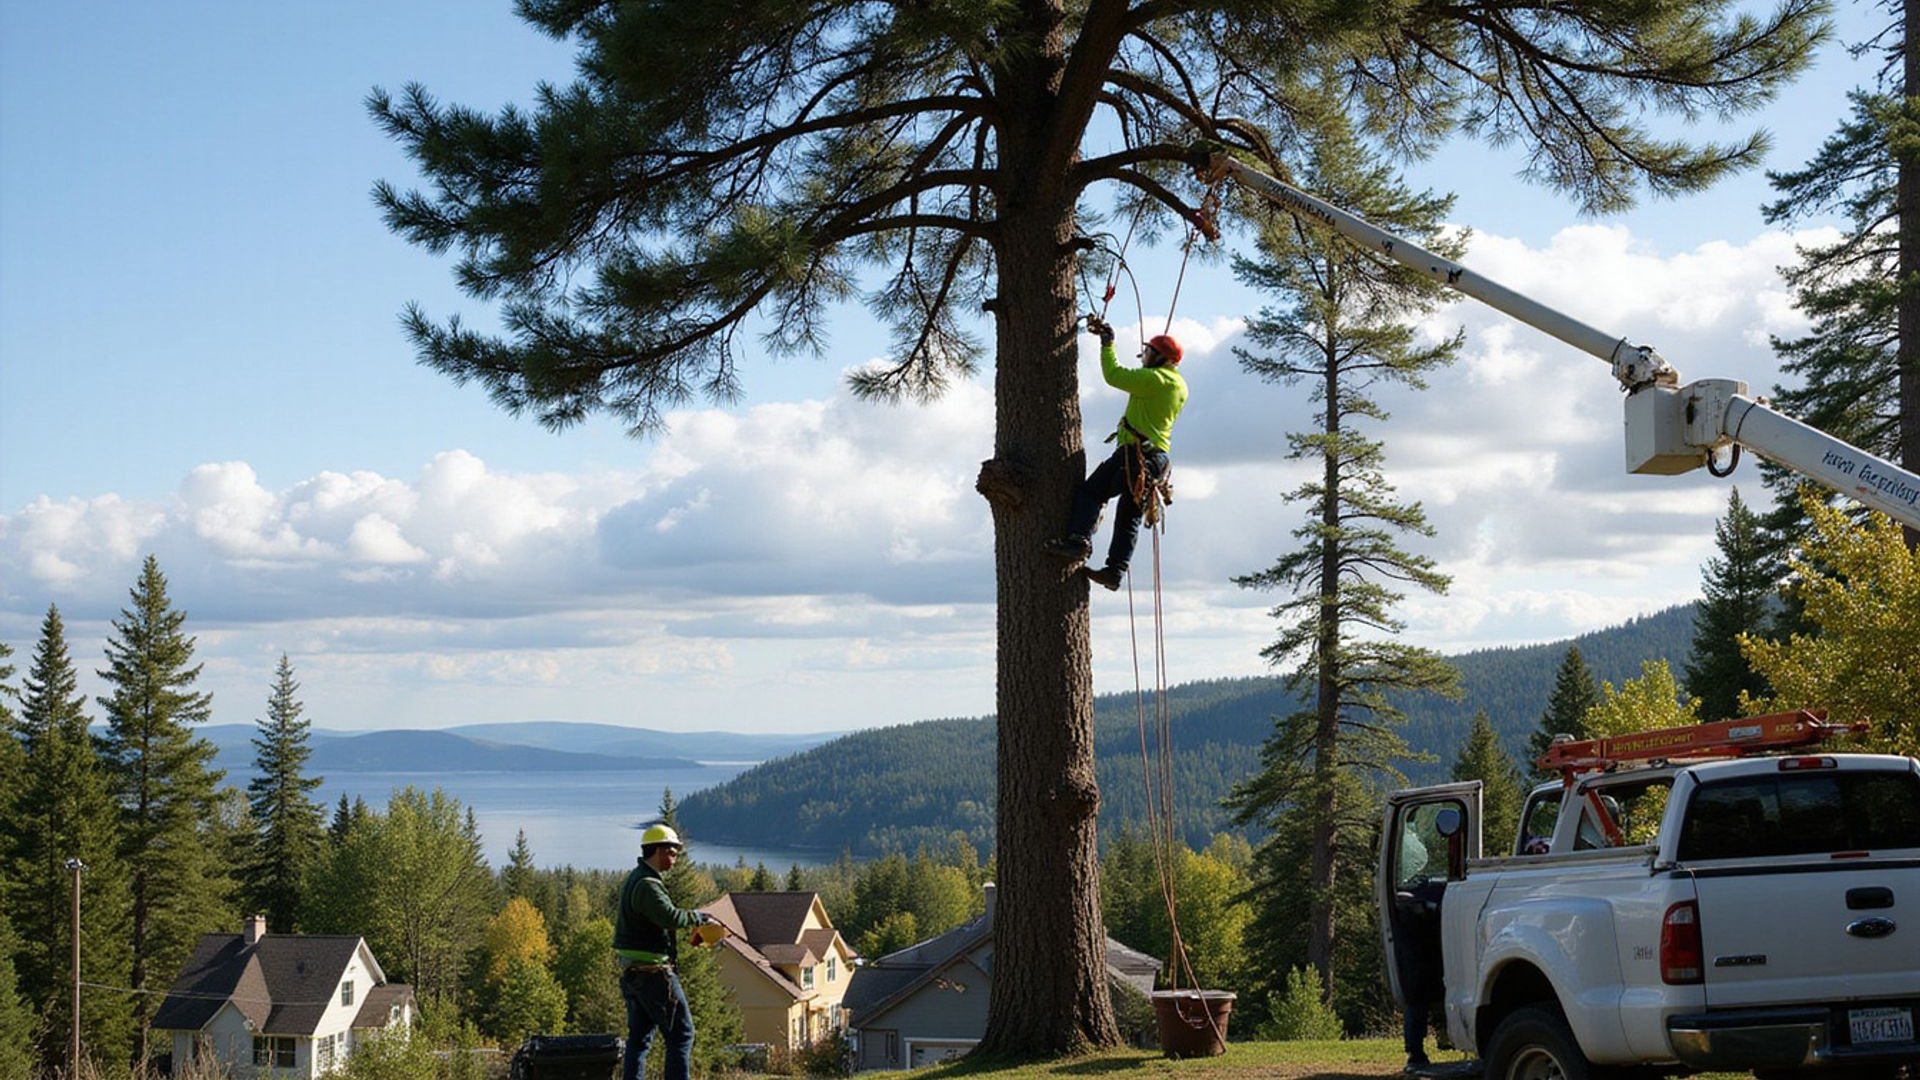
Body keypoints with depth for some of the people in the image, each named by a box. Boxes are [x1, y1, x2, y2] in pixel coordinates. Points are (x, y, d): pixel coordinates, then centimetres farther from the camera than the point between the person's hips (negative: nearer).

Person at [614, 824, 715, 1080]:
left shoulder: (636, 879, 16)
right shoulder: (647, 885, -18)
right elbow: (670, 917, -31)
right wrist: (699, 917, -17)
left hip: (632, 970, 10)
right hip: (652, 971, -10)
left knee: (639, 1035, 12)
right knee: (681, 1032, -4)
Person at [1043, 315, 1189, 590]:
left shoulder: (1155, 379, -12)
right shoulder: (1180, 386, 17)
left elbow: (1114, 376, -10)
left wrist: (1107, 343, 2)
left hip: (1136, 452, -9)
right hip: (1158, 457, 9)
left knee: (1090, 492, -10)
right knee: (1129, 515, 9)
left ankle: (1078, 540, -25)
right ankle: (1115, 569, 6)